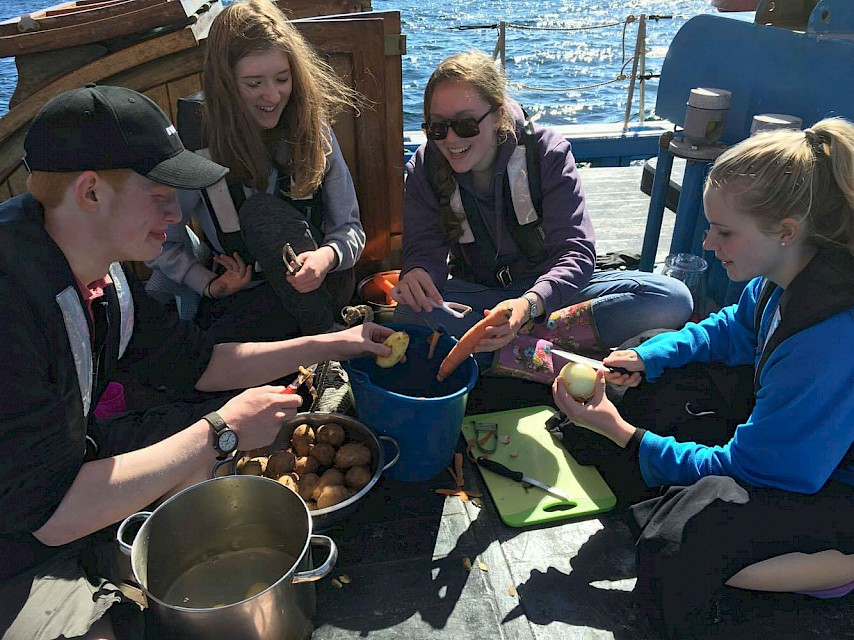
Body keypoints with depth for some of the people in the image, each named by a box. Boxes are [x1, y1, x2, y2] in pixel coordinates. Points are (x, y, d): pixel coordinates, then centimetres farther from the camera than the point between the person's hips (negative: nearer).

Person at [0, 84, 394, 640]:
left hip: (71, 469, 8)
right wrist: (221, 433, -24)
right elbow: (49, 513, -29)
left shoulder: (104, 274, -3)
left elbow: (199, 362, 7)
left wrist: (329, 344, 5)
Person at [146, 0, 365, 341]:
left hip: (319, 288, 0)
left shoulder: (313, 130, -7)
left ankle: (322, 339, -12)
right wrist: (210, 285, -16)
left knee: (264, 213, -27)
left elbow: (350, 229, -6)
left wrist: (326, 257, -28)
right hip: (237, 300, 0)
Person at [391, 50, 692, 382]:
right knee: (410, 316, -35)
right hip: (477, 298, 1)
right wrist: (416, 274, -38)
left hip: (548, 288, 0)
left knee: (673, 298, -22)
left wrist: (530, 303, -40)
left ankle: (532, 335, -28)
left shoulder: (547, 152, -13)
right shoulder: (424, 168, -7)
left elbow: (574, 250, -19)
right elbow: (425, 249, -11)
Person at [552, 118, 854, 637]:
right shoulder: (792, 269, -12)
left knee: (680, 547, -30)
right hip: (793, 430, 8)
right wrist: (646, 356, -5)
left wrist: (622, 432, -22)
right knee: (663, 374, 8)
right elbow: (736, 328, 10)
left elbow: (739, 467, -27)